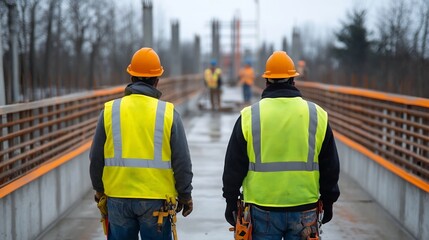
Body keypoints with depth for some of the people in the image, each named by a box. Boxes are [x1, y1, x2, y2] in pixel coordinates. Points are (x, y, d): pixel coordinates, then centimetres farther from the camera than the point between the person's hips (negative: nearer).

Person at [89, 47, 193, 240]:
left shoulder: (109, 111, -1)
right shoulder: (168, 113, -5)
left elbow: (96, 158, 6)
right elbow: (182, 161, -3)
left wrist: (99, 189, 21)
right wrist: (185, 195, 10)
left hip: (118, 198, 2)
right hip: (156, 199, -2)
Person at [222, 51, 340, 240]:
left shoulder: (249, 116, -4)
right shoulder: (317, 115, 0)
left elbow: (234, 166, 1)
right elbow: (330, 167, 7)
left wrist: (231, 201, 12)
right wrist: (328, 202, 18)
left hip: (262, 210, -1)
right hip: (304, 210, 1)